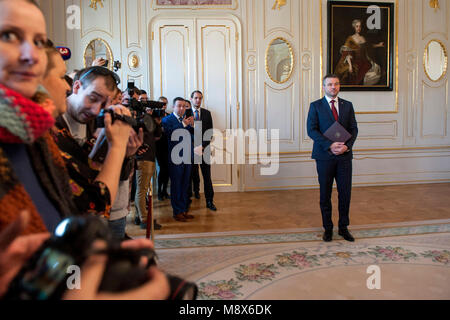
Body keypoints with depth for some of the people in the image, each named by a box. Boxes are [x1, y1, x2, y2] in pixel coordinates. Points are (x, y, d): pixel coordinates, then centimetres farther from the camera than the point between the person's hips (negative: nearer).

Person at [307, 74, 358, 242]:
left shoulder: (347, 105, 11)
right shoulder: (316, 106, 2)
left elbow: (354, 128, 7)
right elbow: (311, 130, -7)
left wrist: (347, 145, -11)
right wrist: (329, 145, -17)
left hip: (344, 155, 2)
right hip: (325, 156, -2)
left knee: (345, 193, 5)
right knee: (325, 195, 5)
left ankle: (343, 227, 20)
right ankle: (328, 228, 19)